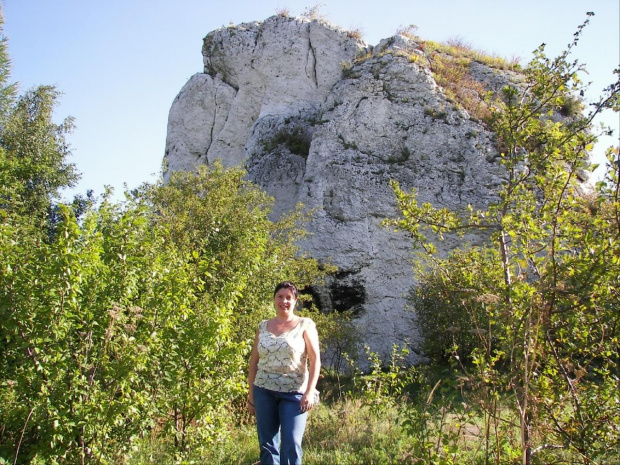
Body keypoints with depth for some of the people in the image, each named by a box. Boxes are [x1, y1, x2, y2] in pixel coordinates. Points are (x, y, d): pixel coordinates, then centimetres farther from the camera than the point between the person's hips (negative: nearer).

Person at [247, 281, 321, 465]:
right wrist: (251, 394, 10)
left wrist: (310, 392, -13)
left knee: (291, 444, -7)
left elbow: (315, 359, -5)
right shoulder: (263, 326, 9)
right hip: (264, 391, 3)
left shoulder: (305, 325, 0)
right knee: (267, 444, 7)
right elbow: (254, 361, 12)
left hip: (294, 392, -3)